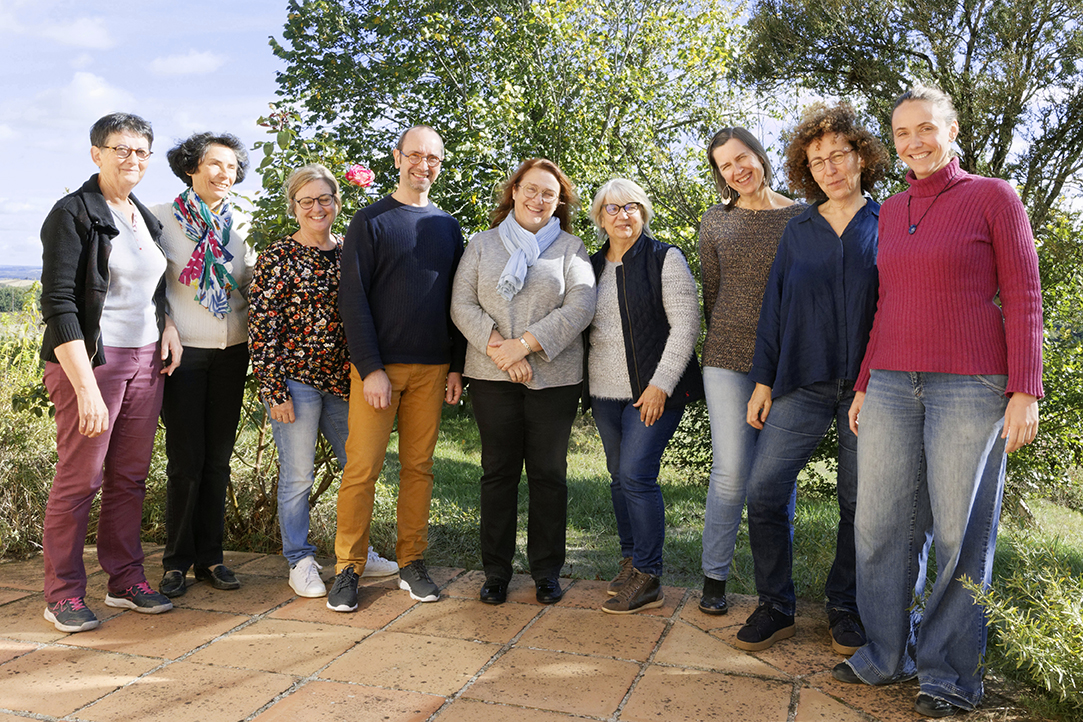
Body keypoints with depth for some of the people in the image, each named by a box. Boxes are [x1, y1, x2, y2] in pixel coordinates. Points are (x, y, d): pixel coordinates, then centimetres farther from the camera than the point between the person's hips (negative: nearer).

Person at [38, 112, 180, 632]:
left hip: (145, 361, 7)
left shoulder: (145, 218, 14)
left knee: (130, 476, 11)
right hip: (91, 361, -6)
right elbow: (58, 304, -15)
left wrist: (169, 325, 6)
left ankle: (125, 580, 22)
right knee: (80, 479, 0)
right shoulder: (74, 214, -8)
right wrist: (86, 386, -22)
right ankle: (63, 595, 13)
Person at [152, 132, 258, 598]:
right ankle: (177, 560, 14)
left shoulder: (241, 223, 10)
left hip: (231, 351, 4)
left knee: (218, 458, 8)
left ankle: (210, 557, 19)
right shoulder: (162, 218, -1)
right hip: (184, 350, -3)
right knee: (186, 460, -2)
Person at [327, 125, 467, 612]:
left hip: (432, 368, 4)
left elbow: (456, 299, 14)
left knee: (419, 466, 7)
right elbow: (353, 298, -5)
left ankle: (412, 563, 17)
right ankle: (348, 569, 8)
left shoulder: (448, 226, 14)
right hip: (377, 365, -3)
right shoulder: (371, 221, 1)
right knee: (362, 467, -3)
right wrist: (371, 368, -13)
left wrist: (456, 365, 6)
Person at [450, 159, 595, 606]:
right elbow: (462, 305, 3)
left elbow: (580, 307, -6)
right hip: (492, 378, 1)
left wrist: (524, 344, -14)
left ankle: (546, 570, 18)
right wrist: (496, 347, -13)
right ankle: (496, 570, 18)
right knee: (498, 472, 6)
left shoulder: (570, 248, 7)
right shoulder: (483, 244, 11)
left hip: (554, 378, -1)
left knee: (549, 473, 5)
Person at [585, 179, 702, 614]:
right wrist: (585, 387, 12)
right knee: (619, 476, 10)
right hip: (605, 393, 6)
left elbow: (685, 324, -9)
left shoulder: (664, 259, -3)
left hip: (653, 391, -6)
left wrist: (661, 384, -16)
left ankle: (647, 579, -1)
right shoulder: (592, 266, 15)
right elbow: (581, 325, 20)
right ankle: (631, 562, 23)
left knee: (636, 475, -11)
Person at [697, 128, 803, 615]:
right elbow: (711, 292, 12)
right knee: (730, 472, -3)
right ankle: (714, 577, 11)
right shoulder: (715, 221, 8)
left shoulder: (802, 217, 6)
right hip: (728, 359, 0)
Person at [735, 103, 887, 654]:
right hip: (803, 382, 2)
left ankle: (846, 609, 24)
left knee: (859, 500, 6)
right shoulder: (798, 231, 11)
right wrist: (763, 379, 6)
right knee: (764, 490, -6)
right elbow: (774, 306, 11)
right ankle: (775, 607, 10)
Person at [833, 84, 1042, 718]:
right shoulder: (891, 212, 14)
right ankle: (888, 654, 23)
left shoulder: (994, 197, 0)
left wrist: (1025, 392, -10)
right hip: (893, 385, 5)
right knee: (882, 524, 7)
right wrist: (864, 385, 16)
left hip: (971, 386, -5)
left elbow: (1024, 299, -3)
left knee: (960, 533, 3)